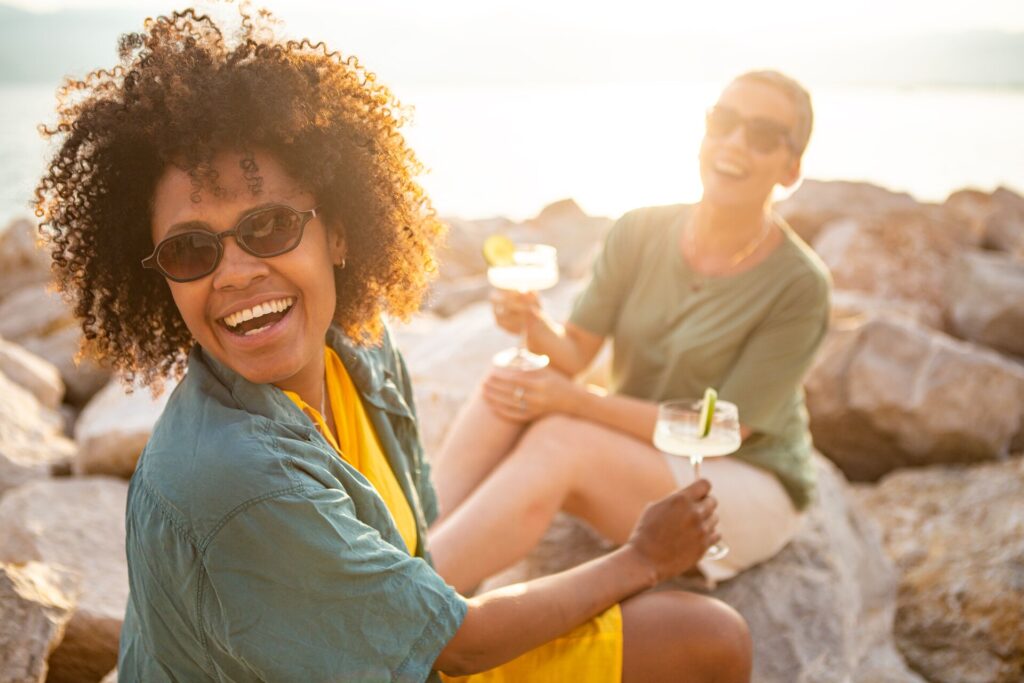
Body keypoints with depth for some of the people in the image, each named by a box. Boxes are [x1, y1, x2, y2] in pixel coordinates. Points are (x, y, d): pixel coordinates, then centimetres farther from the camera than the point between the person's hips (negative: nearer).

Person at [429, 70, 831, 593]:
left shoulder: (799, 285, -16)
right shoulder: (641, 232, -2)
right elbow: (574, 353, -3)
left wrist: (575, 401, -27)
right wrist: (533, 325, -28)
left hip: (745, 488, -4)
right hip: (629, 458, 5)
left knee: (559, 440, -33)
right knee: (503, 388, -25)